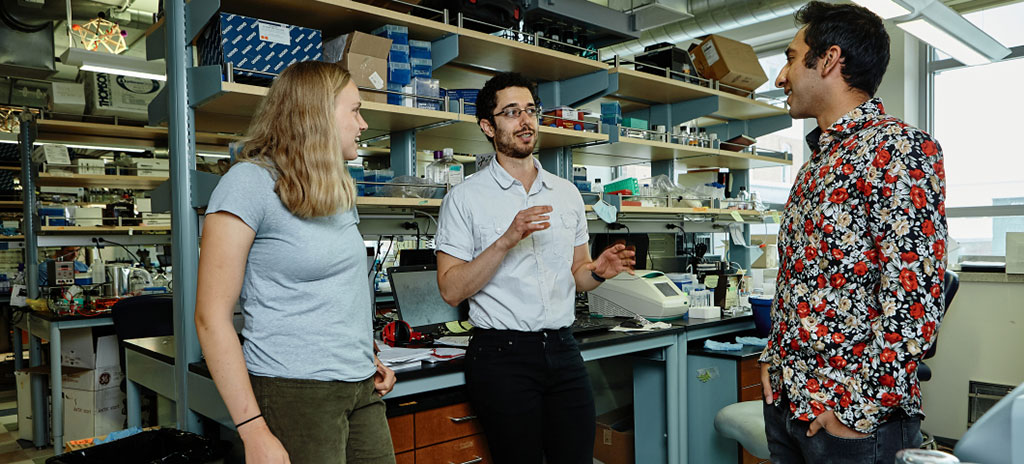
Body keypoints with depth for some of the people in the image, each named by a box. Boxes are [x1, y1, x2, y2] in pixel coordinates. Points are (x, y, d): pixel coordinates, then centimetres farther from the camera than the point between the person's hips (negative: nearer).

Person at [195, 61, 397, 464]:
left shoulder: (339, 192, 14)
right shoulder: (250, 182, -10)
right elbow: (212, 317, -14)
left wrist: (366, 359, 8)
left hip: (362, 390, 7)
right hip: (294, 394, -7)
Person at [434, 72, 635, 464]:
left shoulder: (566, 193, 11)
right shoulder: (465, 198, -3)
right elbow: (451, 290, -10)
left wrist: (598, 271, -5)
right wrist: (507, 241, -21)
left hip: (562, 349, 4)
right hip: (502, 354, -4)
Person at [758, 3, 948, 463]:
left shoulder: (901, 148, -14)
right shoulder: (818, 161, 12)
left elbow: (913, 298, -21)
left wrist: (859, 408, -20)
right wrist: (773, 356, 9)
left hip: (856, 415, -8)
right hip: (785, 398, 8)